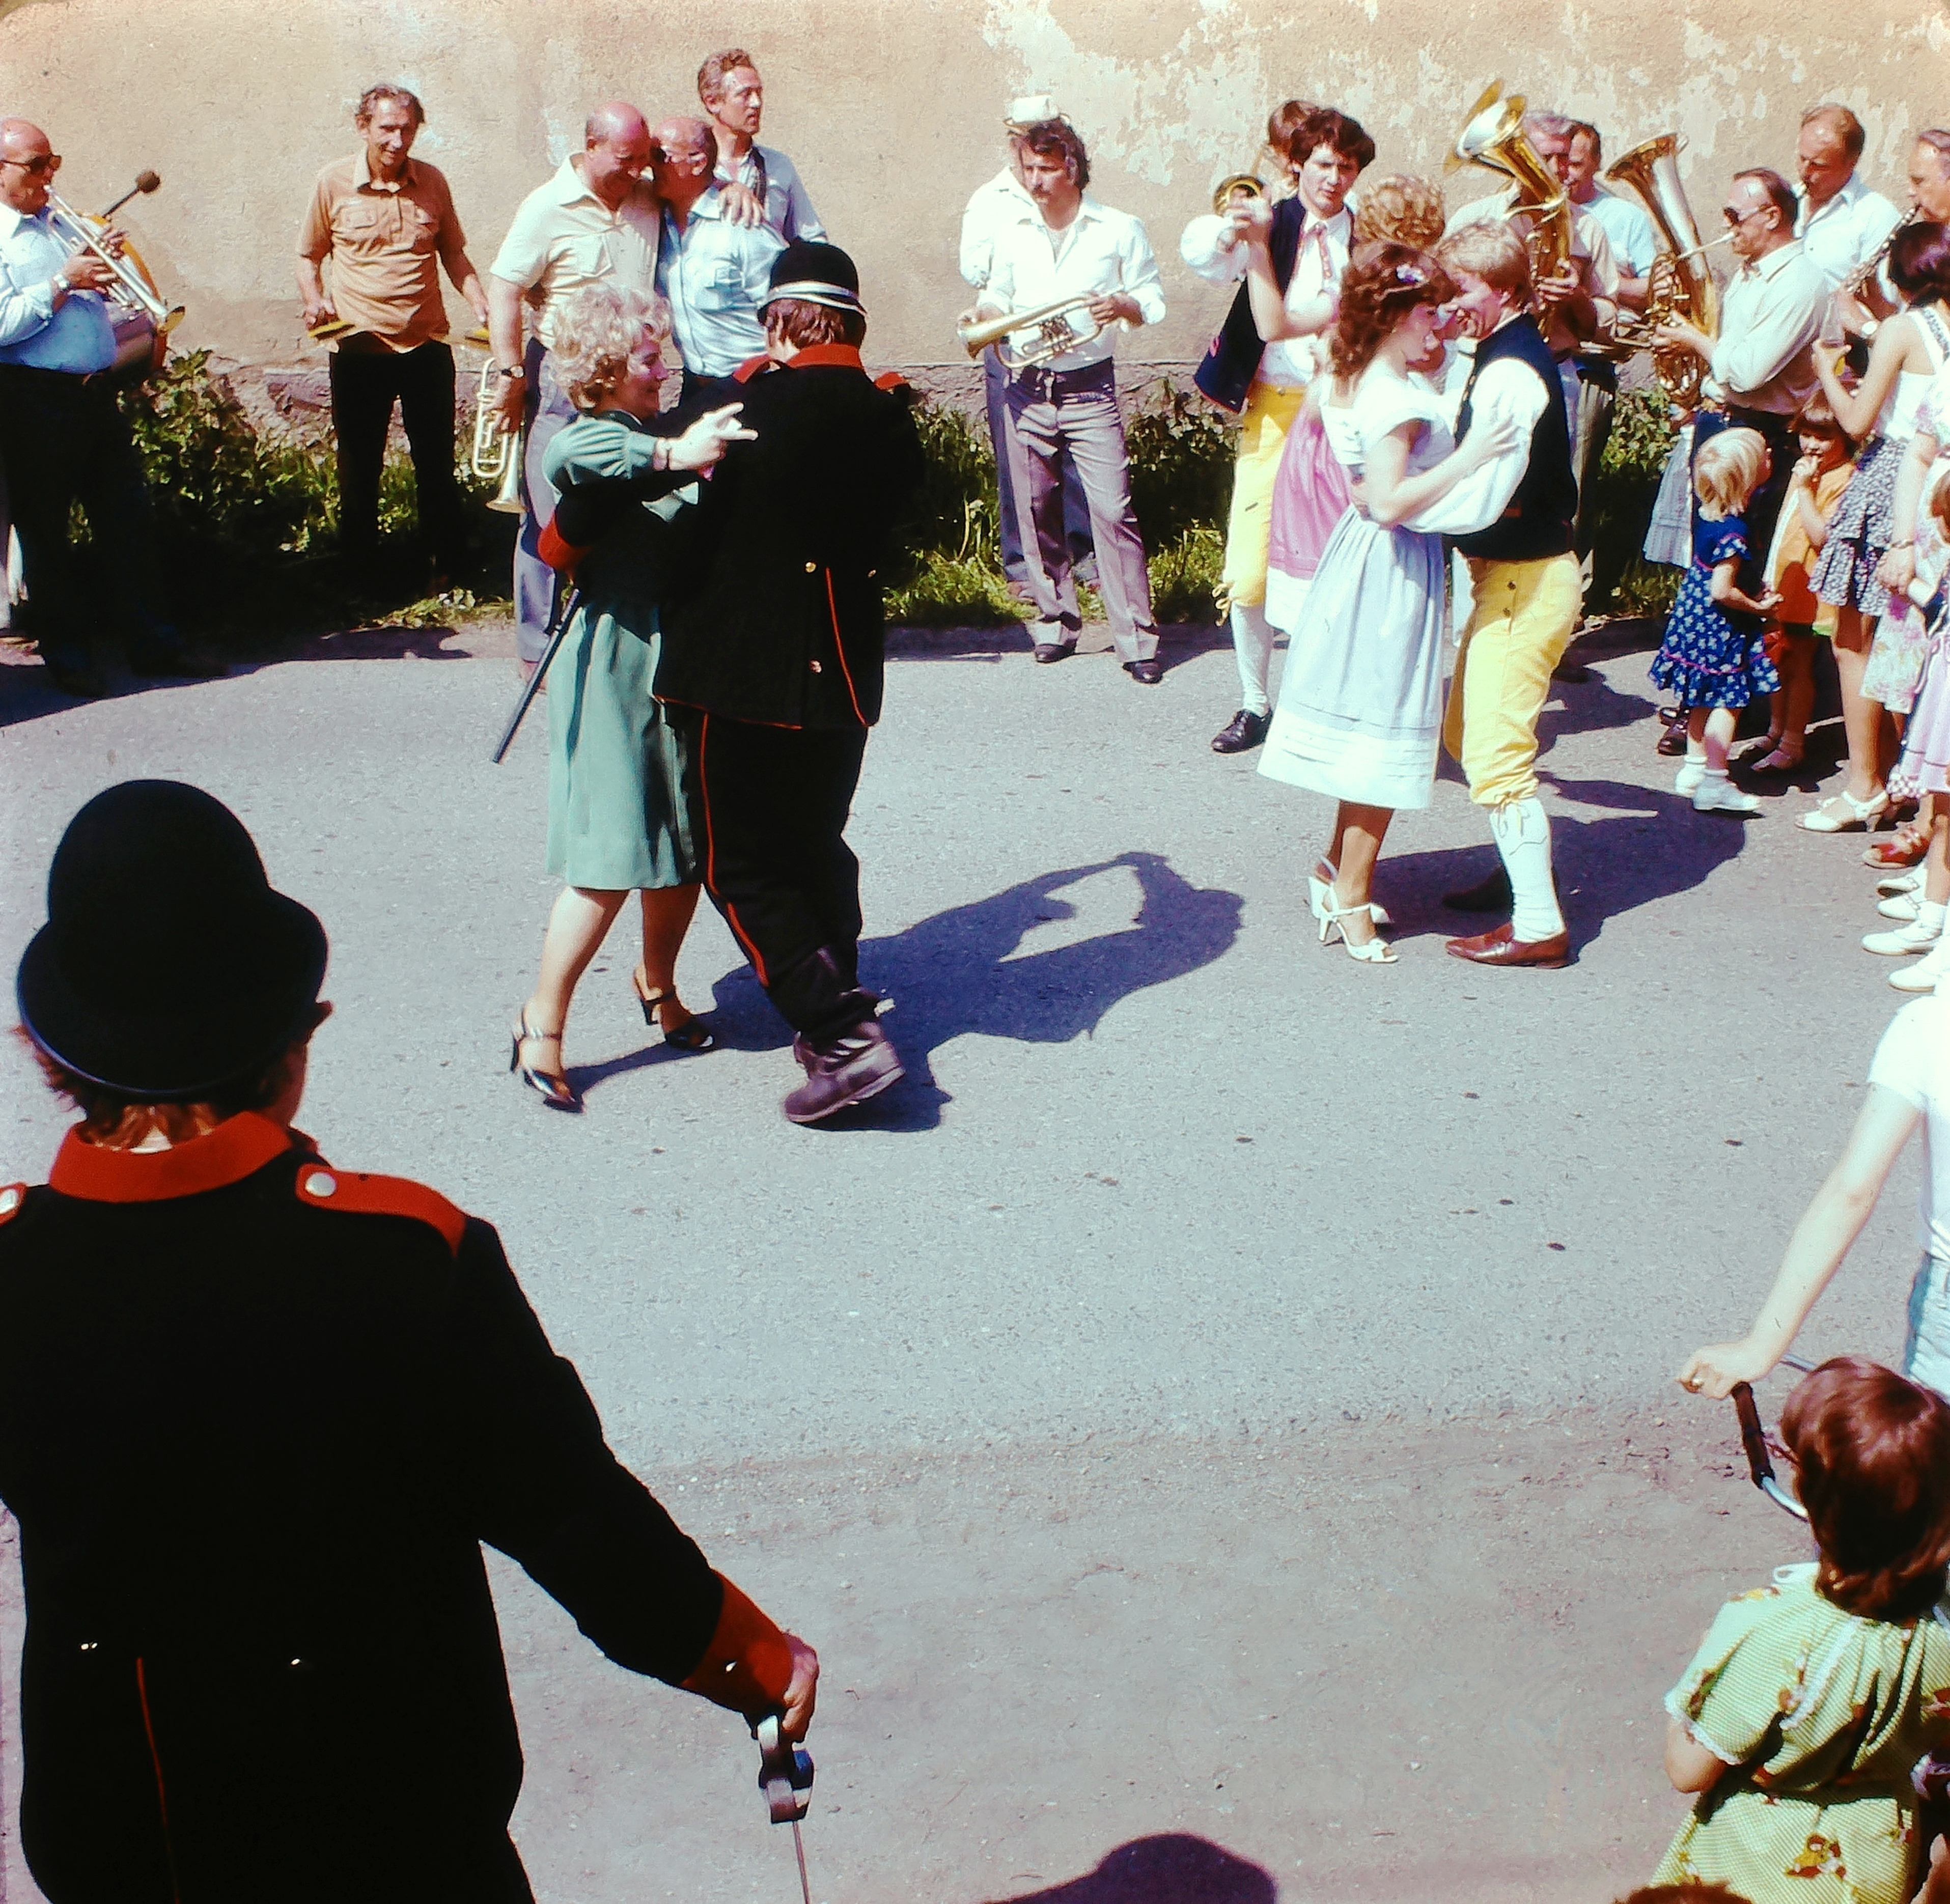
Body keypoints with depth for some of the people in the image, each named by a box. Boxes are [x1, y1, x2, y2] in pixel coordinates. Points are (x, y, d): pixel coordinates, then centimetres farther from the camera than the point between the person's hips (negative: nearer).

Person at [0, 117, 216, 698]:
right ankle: (67, 654, 13)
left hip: (94, 391, 8)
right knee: (47, 531, 3)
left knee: (128, 519, 9)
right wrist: (64, 281, -18)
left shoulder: (55, 224, 16)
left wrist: (99, 268, 5)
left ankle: (153, 641, 16)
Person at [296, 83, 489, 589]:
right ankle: (360, 568, 23)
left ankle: (448, 564, 22)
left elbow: (454, 254, 14)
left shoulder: (432, 181, 2)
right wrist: (314, 300, -11)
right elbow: (309, 256, 8)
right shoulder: (334, 182, -4)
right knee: (358, 466, 9)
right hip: (359, 348, -1)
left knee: (437, 464, 10)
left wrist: (481, 305, -1)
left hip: (427, 344, 1)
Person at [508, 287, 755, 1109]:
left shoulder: (663, 431, 13)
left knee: (689, 841, 13)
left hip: (681, 658, 8)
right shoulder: (588, 441, -12)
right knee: (613, 858, -8)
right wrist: (671, 455, -43)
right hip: (616, 664, -8)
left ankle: (656, 984, 35)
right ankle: (542, 1023, 5)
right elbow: (570, 458, -36)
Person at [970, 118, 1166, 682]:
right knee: (1036, 509, 7)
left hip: (1090, 389, -3)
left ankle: (1136, 637, -7)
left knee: (1113, 509, -10)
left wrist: (1124, 305, -17)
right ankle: (1056, 620, 22)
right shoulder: (1011, 233, 9)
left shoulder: (1119, 230, 1)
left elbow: (1153, 301, 4)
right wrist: (984, 313, -3)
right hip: (1027, 389, 3)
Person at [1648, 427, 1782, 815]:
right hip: (1721, 625, -9)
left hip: (1695, 617, 9)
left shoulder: (1707, 513, 1)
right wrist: (1759, 607, -14)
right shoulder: (1733, 530, -25)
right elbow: (1722, 591, -27)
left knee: (1704, 700, 19)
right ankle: (1714, 782, 0)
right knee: (1727, 701, -1)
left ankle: (1694, 768, 28)